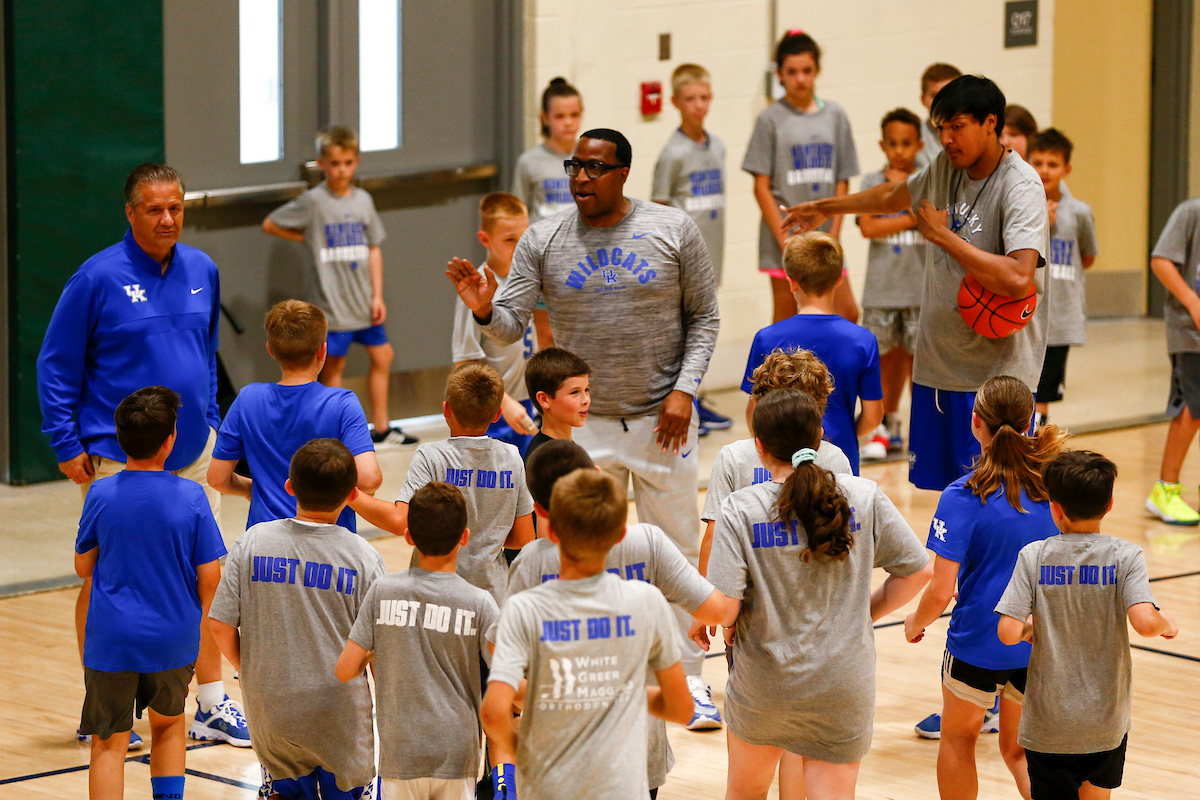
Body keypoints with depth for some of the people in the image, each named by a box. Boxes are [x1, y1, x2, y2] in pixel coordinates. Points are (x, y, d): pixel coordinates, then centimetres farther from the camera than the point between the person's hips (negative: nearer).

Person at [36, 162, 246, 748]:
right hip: (116, 457, -5)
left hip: (192, 452, 5)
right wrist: (66, 444, -9)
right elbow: (55, 365, -6)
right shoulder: (99, 278, -11)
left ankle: (211, 706, 17)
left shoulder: (202, 271, 5)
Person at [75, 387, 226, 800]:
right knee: (168, 724, 24)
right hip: (175, 640, 1)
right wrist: (200, 621, 13)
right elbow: (209, 579, -5)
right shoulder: (191, 497, -9)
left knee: (109, 742, 4)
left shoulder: (101, 495, -8)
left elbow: (83, 567, 4)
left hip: (112, 641, -1)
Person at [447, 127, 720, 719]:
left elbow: (704, 317, 2)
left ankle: (685, 676, 20)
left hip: (662, 418, -1)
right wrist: (485, 310, -28)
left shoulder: (673, 231, -4)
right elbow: (511, 326, -6)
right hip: (583, 422, 1)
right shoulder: (542, 241, -2)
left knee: (676, 548, 7)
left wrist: (684, 389, -9)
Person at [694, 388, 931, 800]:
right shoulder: (864, 496, -7)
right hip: (845, 684, 1)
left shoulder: (739, 509, -14)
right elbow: (916, 570, -1)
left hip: (764, 685, -1)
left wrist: (701, 624, 4)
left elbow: (723, 608, -18)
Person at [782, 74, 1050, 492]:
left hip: (996, 375, -8)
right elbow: (894, 195, 30)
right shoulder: (946, 167, 8)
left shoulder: (1020, 187, -17)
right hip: (938, 363, 8)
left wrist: (943, 236, -19)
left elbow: (1018, 279, -31)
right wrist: (824, 208, 44)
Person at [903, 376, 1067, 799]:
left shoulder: (963, 498, -18)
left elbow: (941, 591, -18)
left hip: (978, 641, -4)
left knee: (958, 737, 22)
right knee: (1018, 748, 21)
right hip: (1039, 644, 4)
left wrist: (916, 622, 2)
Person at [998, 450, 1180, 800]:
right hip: (1106, 720, 1)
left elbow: (1008, 632, -15)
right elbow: (1145, 621, -24)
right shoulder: (1126, 556, -10)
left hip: (1048, 724, -1)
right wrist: (1167, 624, -1)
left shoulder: (1034, 556, -9)